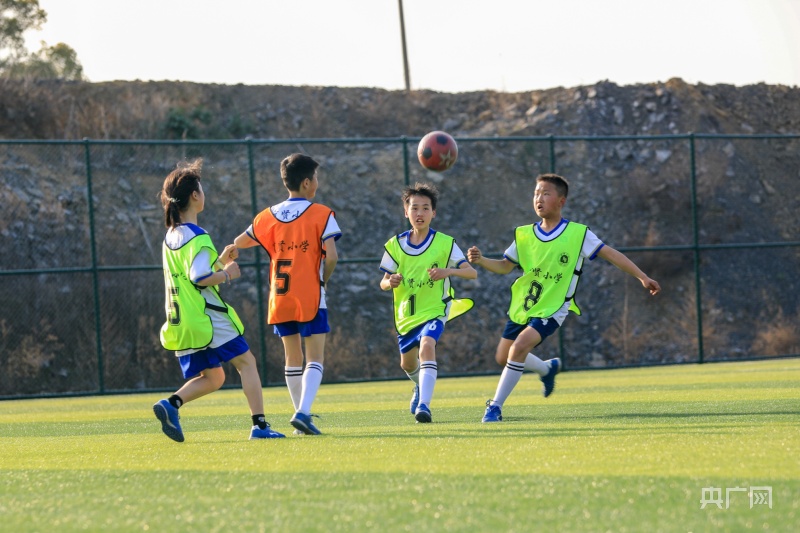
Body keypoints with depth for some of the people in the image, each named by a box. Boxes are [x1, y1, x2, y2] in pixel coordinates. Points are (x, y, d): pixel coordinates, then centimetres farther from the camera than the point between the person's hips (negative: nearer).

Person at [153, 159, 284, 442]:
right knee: (246, 361, 3)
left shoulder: (170, 237, 13)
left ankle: (171, 404, -10)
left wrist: (219, 261, 17)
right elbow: (200, 278, -25)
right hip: (207, 318, -8)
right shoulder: (197, 238, -15)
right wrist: (227, 273, -9)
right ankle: (260, 425, -2)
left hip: (181, 323, 8)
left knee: (212, 378, 12)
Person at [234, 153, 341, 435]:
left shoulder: (269, 216, 6)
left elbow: (238, 243, 17)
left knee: (293, 358, 14)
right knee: (315, 358, -3)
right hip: (310, 297, -4)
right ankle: (303, 412, -22)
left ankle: (301, 415, 17)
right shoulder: (321, 214, -6)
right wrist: (323, 280, 3)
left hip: (280, 297, 4)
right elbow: (331, 256, -15)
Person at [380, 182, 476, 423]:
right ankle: (421, 387, 54)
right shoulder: (395, 245, -2)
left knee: (427, 347, -31)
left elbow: (472, 272, -15)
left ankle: (423, 404, -34)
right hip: (406, 313, 4)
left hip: (434, 310, -4)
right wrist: (390, 282, -25)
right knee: (407, 363, 18)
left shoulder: (445, 243, -9)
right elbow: (383, 283, 1)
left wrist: (449, 271, -35)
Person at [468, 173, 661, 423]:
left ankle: (495, 406, -15)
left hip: (551, 310, -5)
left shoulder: (578, 234, -10)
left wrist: (643, 277, -12)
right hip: (521, 306, 5)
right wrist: (480, 260, -14)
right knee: (503, 357, 10)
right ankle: (548, 368, 41)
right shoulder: (524, 235, 2)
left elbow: (611, 254, -8)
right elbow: (505, 266, 6)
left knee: (520, 347, -25)